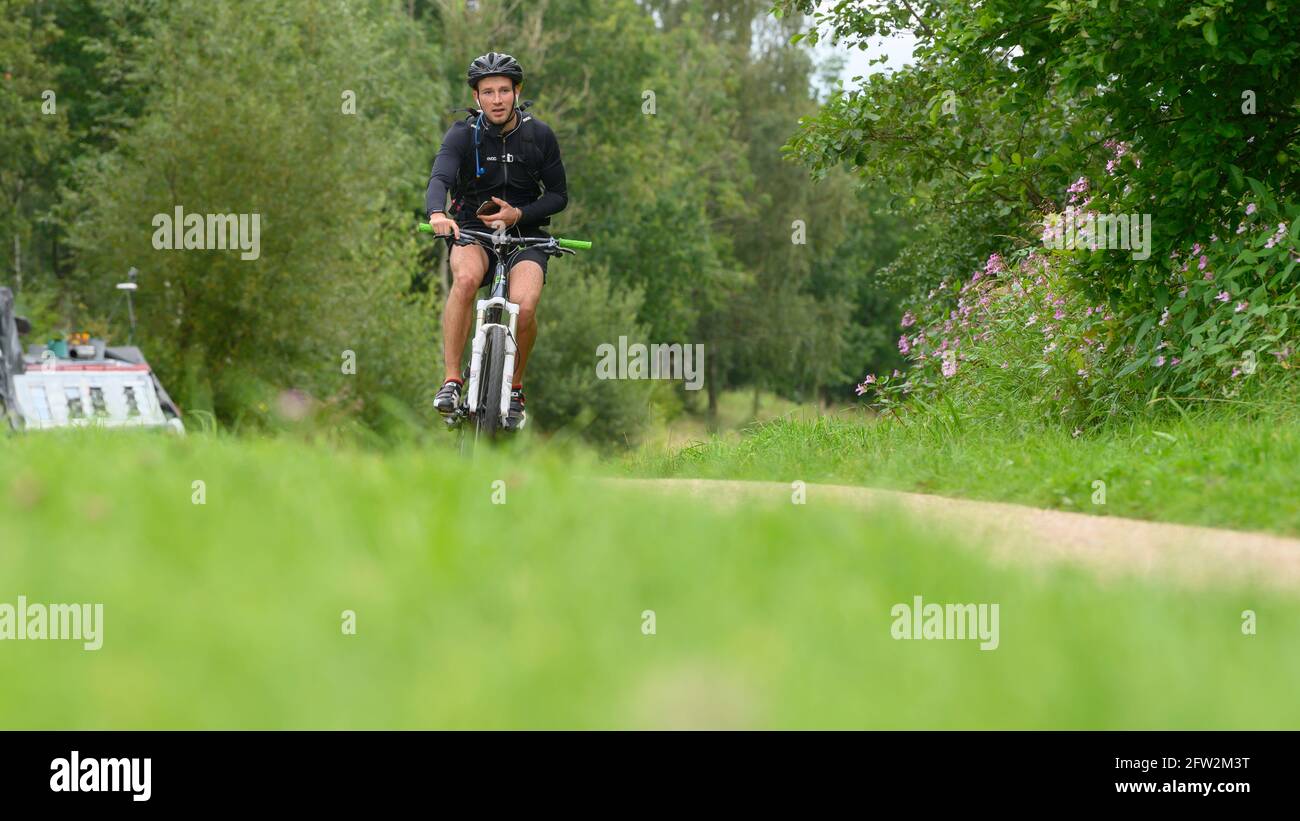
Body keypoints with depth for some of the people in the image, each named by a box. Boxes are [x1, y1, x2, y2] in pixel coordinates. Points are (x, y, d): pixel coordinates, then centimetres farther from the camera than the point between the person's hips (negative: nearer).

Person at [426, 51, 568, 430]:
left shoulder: (539, 135, -3)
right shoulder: (463, 134, -9)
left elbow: (559, 196, 2)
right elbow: (439, 179, -26)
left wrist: (519, 214, -16)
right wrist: (437, 213, -49)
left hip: (524, 234, 1)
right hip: (473, 231, -1)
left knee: (524, 305, -27)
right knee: (466, 277, -36)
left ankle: (514, 387, 0)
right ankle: (451, 381, -28)